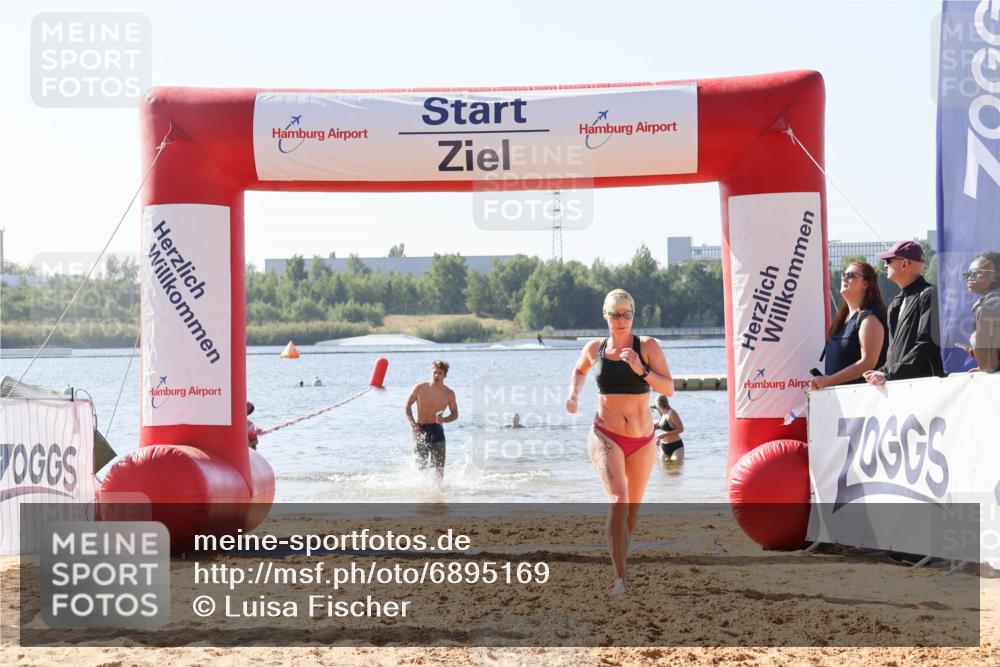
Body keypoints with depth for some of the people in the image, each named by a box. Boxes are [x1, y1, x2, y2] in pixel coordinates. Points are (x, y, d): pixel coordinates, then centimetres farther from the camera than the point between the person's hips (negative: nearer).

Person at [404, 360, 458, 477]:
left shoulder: (449, 394, -5)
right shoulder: (420, 388, -9)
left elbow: (455, 414, 4)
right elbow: (408, 405, 2)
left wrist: (444, 419, -18)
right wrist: (413, 423, -10)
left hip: (436, 429, 1)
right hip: (420, 429, -1)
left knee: (439, 466, -2)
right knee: (421, 465, 1)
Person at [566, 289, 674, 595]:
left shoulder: (648, 346, -4)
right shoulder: (594, 349, 3)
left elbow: (669, 388, -11)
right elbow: (579, 370, 26)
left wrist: (641, 370, -24)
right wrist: (574, 393, 8)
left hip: (642, 441, 1)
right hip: (606, 436, -1)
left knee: (633, 508, 15)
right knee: (618, 500, -23)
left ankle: (620, 563, 42)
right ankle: (620, 576, -26)